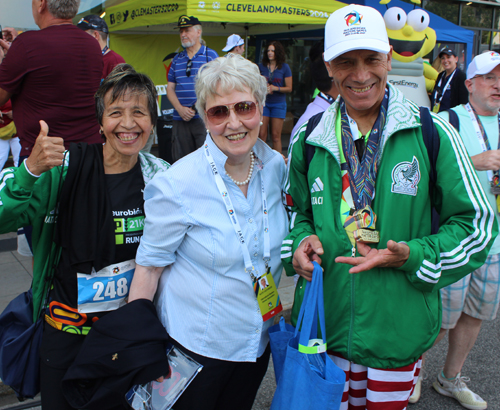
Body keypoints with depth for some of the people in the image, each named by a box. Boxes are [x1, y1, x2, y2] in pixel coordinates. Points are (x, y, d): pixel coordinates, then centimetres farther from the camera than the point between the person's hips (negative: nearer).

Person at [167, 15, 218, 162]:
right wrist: (180, 109, -5)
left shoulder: (210, 55, 4)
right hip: (180, 119, 4)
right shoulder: (177, 59, 16)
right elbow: (170, 88, 13)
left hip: (204, 118, -4)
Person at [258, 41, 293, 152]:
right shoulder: (261, 66, 6)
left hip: (278, 104, -2)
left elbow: (289, 88, 0)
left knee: (276, 136, 1)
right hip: (264, 102, 2)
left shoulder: (285, 67, 0)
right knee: (261, 134, -3)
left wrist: (275, 88, -14)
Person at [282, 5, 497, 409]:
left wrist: (411, 256, -19)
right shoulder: (308, 139, 1)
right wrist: (301, 241, -7)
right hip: (323, 327, 2)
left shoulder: (432, 132, -8)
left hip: (399, 331, -1)